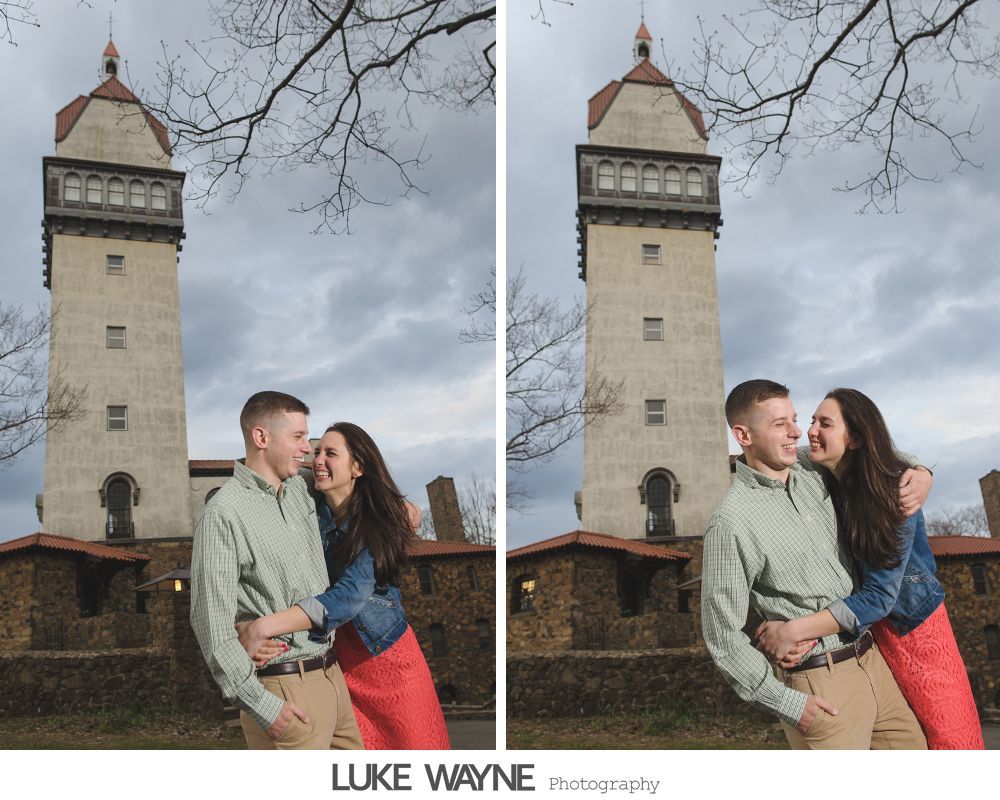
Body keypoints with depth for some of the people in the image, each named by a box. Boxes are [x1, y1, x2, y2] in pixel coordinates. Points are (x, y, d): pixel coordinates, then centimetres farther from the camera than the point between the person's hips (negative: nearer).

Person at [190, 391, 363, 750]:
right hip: (284, 693, -8)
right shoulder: (223, 514, -13)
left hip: (331, 676, 8)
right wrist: (260, 704, -19)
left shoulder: (299, 490, 11)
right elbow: (212, 623, -16)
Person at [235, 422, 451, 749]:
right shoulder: (310, 508, -7)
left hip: (385, 652, -2)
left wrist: (264, 628, -38)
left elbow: (348, 598, -29)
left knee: (413, 742, 9)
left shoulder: (376, 522, -16)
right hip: (334, 657, 2)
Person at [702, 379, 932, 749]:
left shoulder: (812, 471, 5)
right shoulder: (730, 522, -16)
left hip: (871, 660, 8)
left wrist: (920, 472, 3)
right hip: (820, 687, -7)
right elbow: (723, 635, -14)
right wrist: (787, 703, -16)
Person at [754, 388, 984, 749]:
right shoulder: (820, 484, -6)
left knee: (945, 730, 5)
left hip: (911, 623, -4)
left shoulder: (894, 493, -22)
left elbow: (879, 596, -28)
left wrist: (794, 630, -33)